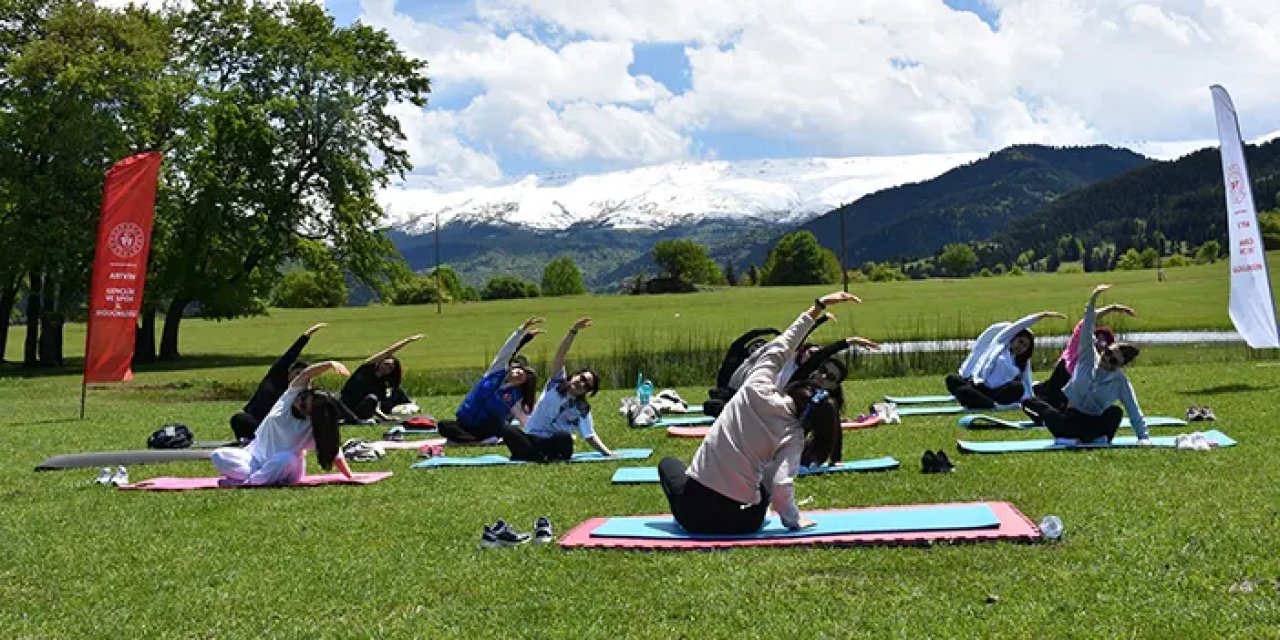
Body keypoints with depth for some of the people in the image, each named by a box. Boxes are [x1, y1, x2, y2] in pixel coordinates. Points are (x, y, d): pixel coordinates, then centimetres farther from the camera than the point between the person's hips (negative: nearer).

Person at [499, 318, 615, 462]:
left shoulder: (582, 409, 7)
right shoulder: (557, 383, 4)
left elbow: (590, 436, 6)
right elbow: (560, 354, -7)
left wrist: (608, 453, -11)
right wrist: (574, 331, -20)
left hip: (554, 444, -1)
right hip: (530, 439, 1)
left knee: (564, 437, -37)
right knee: (507, 430, -30)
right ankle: (540, 457, -25)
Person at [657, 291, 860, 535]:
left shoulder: (757, 389, -7)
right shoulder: (794, 436, -9)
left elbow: (779, 346, 4)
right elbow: (781, 485, -21)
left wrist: (818, 306, 10)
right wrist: (793, 520, -3)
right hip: (741, 521, 1)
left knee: (668, 463, 33)